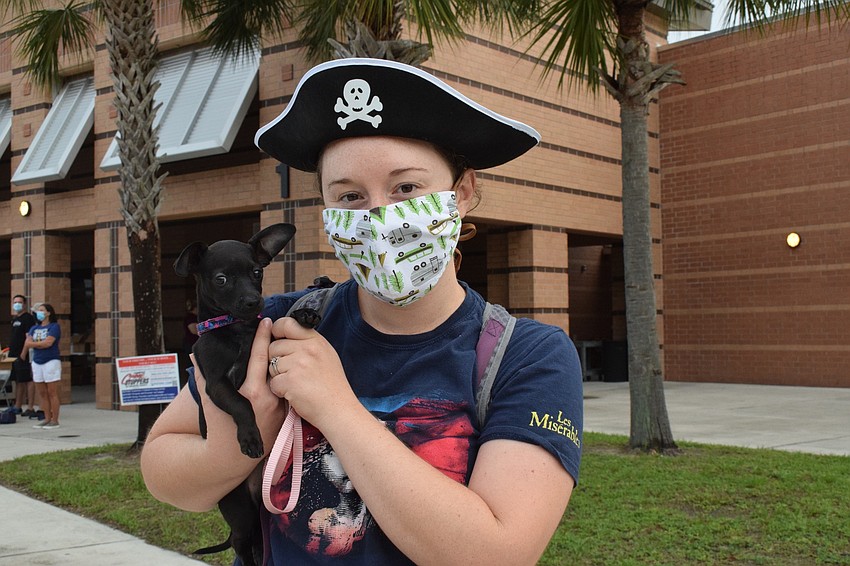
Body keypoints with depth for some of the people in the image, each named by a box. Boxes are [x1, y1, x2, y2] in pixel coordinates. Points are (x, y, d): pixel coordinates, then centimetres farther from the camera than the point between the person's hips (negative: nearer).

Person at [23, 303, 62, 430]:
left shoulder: (54, 326, -3)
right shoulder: (34, 328, 15)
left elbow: (48, 343, -14)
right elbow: (27, 343, 3)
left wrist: (33, 344, -3)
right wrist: (41, 344, -8)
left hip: (51, 362, -6)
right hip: (36, 362, 6)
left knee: (52, 393, -5)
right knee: (42, 393, 7)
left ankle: (55, 420, -2)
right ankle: (47, 419, 13)